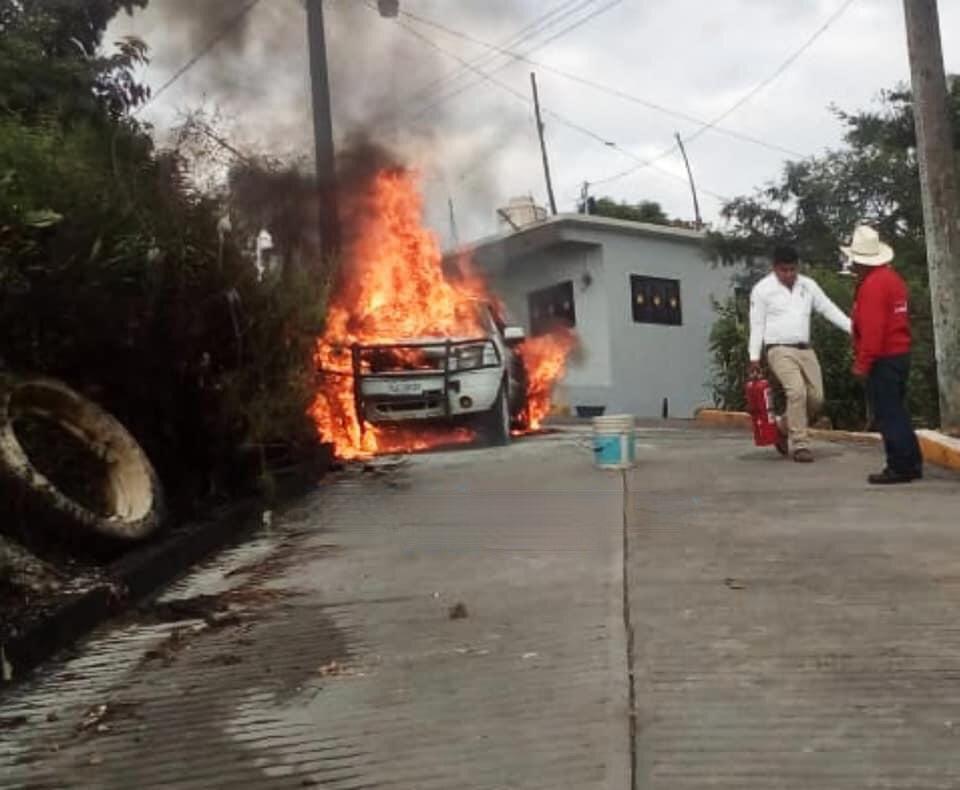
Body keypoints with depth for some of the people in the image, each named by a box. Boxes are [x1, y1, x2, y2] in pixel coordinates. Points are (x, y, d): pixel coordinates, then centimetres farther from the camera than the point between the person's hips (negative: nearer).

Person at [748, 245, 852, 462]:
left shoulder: (808, 285, 10)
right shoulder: (762, 289, -3)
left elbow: (829, 309, 8)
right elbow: (757, 325, -3)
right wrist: (754, 357, -9)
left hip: (805, 349, 6)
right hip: (780, 350, -5)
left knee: (816, 398, 3)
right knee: (797, 392, -21)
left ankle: (784, 429, 25)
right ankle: (799, 445, -10)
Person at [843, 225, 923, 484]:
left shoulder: (872, 285, -17)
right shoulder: (892, 278, 12)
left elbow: (872, 329, -22)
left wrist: (862, 363, -18)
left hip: (883, 359, -10)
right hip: (900, 353, 10)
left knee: (887, 415, -4)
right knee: (897, 412, 16)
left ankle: (900, 467, 0)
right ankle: (912, 463, 22)